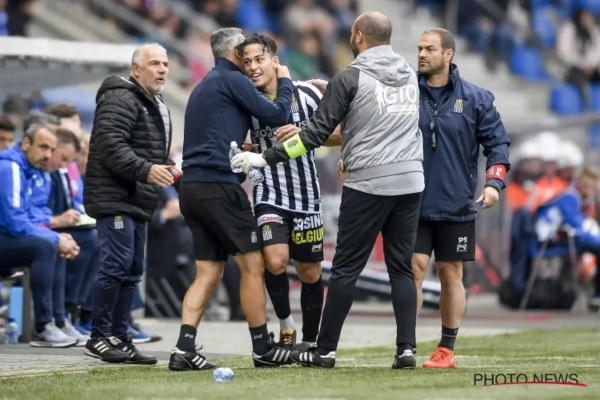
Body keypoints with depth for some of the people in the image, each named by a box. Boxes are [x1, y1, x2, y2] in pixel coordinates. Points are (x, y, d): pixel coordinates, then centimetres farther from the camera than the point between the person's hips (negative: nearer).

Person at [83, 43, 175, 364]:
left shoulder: (156, 106, 23)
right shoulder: (121, 99, -11)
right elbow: (110, 145, -23)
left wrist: (168, 171, 14)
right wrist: (145, 170, -31)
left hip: (138, 203, 10)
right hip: (114, 198, -10)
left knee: (132, 272, 10)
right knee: (116, 266, -13)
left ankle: (119, 338, 15)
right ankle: (99, 338, -7)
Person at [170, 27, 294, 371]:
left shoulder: (205, 87, 23)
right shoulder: (232, 80, -4)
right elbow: (277, 114, -5)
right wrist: (285, 81, 10)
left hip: (192, 186, 9)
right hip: (219, 185, -9)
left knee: (208, 273, 6)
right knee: (253, 265, 1)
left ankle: (184, 349, -6)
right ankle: (263, 349, 6)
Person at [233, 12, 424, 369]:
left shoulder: (351, 77, -7)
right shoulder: (409, 73, 12)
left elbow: (317, 133, -9)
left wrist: (266, 158, -3)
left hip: (368, 185, -5)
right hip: (410, 183, 5)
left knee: (346, 268, 1)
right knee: (402, 268, 8)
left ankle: (325, 350, 5)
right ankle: (407, 349, -1)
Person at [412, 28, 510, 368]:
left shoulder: (476, 98, 0)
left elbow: (498, 143, 2)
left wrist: (494, 182, -12)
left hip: (457, 207, 0)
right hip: (414, 204, 0)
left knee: (451, 274, 7)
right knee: (413, 269, -4)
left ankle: (447, 349, 16)